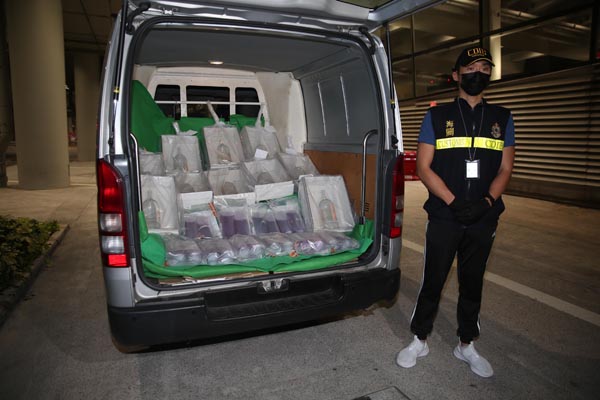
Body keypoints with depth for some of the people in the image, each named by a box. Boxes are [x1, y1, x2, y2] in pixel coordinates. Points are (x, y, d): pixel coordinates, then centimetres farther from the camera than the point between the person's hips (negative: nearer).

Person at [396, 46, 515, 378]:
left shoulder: (502, 119, 9)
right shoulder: (437, 116, 1)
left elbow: (505, 169, 9)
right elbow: (423, 168, -4)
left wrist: (487, 201, -10)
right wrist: (454, 202, -15)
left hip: (483, 220, 3)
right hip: (443, 218, -3)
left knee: (472, 283, 14)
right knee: (432, 282, 5)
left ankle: (466, 345, 32)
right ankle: (419, 341, 24)